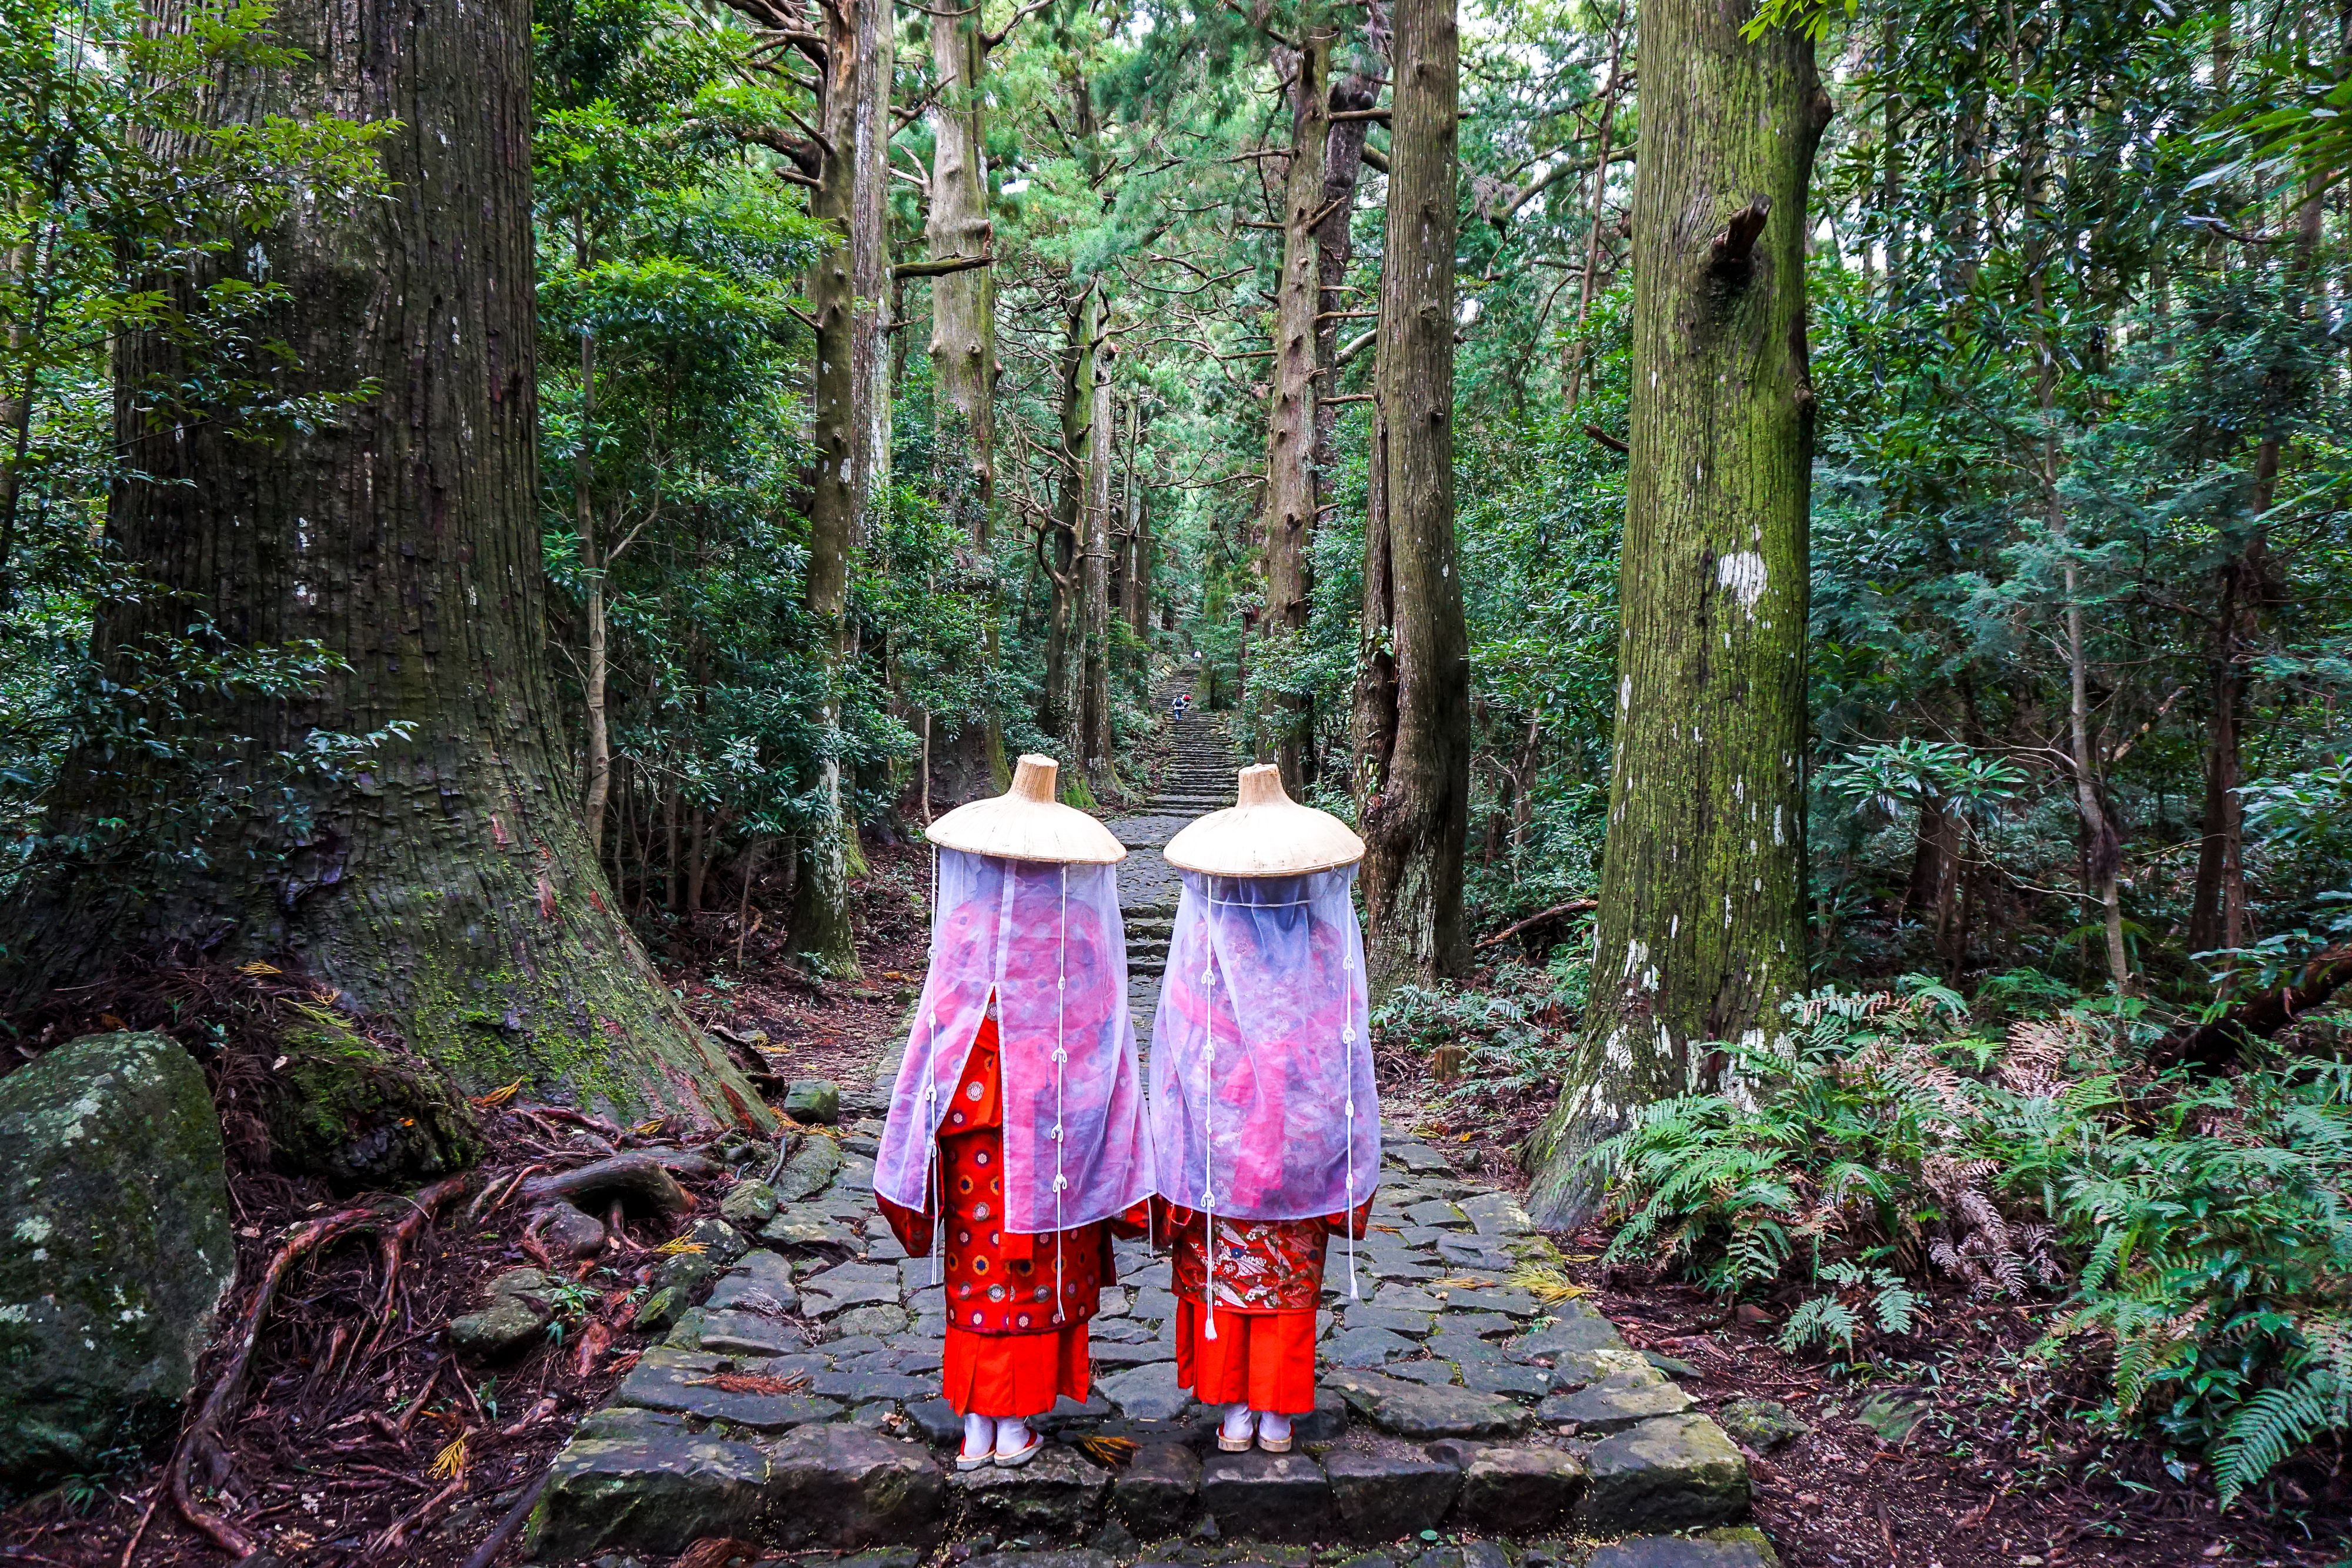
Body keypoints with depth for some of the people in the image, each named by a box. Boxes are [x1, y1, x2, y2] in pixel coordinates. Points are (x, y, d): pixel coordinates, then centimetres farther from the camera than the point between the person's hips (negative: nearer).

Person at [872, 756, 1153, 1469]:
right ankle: (1016, 1428, 18)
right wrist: (1113, 1165, 5)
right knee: (1041, 1275, 11)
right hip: (1054, 1142, -1)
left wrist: (916, 1161, 6)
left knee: (976, 1274, 12)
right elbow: (1104, 1049, -5)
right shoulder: (1081, 936, -7)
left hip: (976, 1141, 1)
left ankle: (976, 1427, 18)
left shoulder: (965, 929, -6)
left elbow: (932, 1041, -3)